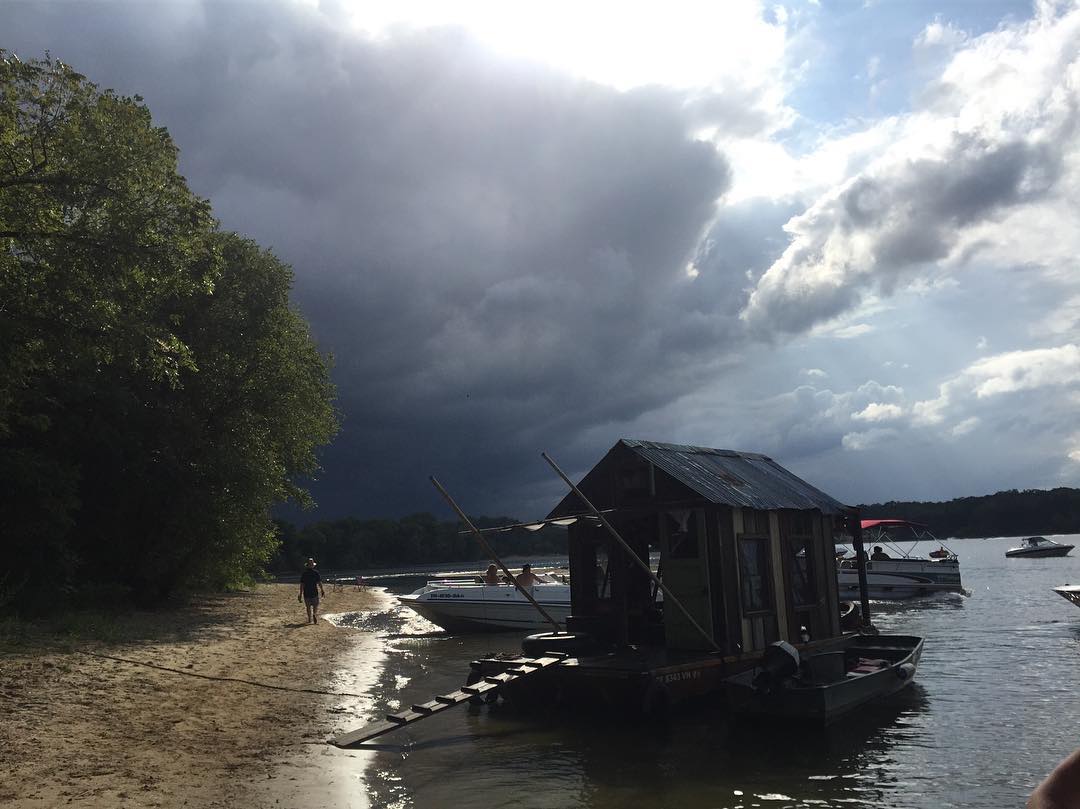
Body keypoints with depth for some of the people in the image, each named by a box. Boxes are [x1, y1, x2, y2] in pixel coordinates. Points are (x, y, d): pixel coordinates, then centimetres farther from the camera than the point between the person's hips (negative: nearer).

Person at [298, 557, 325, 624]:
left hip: (306, 593, 1)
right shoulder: (316, 572, -6)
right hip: (315, 592, -1)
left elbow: (302, 584, -3)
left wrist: (301, 594, 2)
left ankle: (310, 620, 18)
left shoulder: (304, 574, -3)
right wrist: (322, 591, 7)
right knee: (315, 606, 9)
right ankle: (315, 614, -19)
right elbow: (319, 583, -4)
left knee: (308, 607, 14)